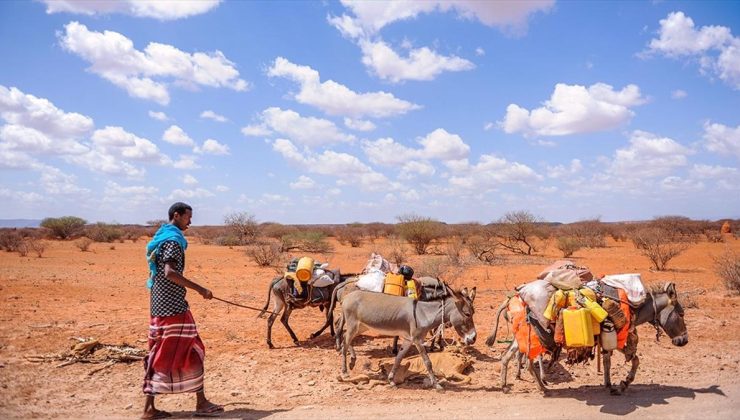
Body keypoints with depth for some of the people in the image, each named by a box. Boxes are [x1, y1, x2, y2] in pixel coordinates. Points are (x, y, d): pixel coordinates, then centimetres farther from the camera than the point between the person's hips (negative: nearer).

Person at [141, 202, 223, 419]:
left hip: (159, 305, 10)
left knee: (159, 356, 10)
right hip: (173, 307, -10)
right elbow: (169, 273, -27)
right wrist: (200, 289, -28)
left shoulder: (160, 239, 16)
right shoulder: (173, 240, -14)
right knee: (190, 353, -2)